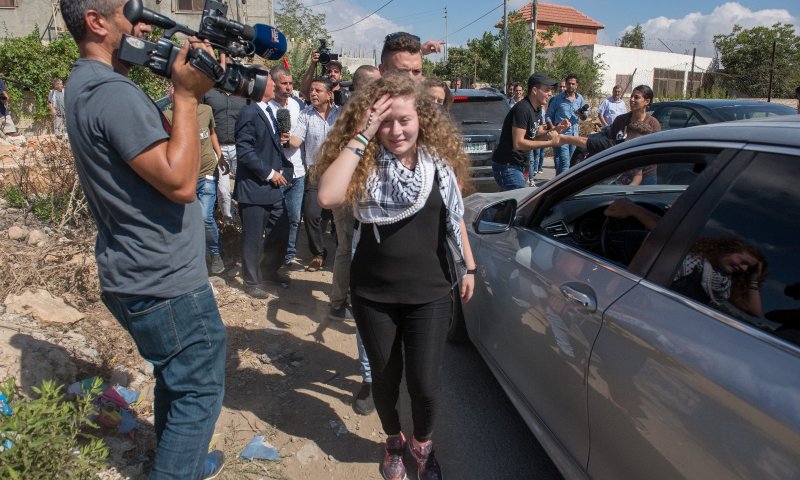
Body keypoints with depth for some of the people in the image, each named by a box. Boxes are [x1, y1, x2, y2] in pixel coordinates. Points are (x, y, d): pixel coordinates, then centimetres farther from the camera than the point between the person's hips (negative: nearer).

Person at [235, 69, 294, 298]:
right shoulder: (249, 113, -15)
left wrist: (279, 139, 1)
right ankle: (251, 281, 24)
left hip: (273, 186, 9)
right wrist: (269, 173, -16)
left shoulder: (267, 111, 14)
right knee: (253, 238, 5)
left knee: (281, 230, 14)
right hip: (254, 187, -8)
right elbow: (245, 152, -21)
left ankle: (270, 270, 37)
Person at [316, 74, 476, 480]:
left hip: (429, 292, 1)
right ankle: (394, 443, 46)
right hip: (373, 294, 0)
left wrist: (468, 266, 13)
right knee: (385, 377, 16)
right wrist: (360, 138, -26)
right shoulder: (365, 163, -10)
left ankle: (423, 446, 35)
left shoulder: (439, 162, -3)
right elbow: (328, 197, -29)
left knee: (425, 383, 1)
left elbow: (454, 218, 10)